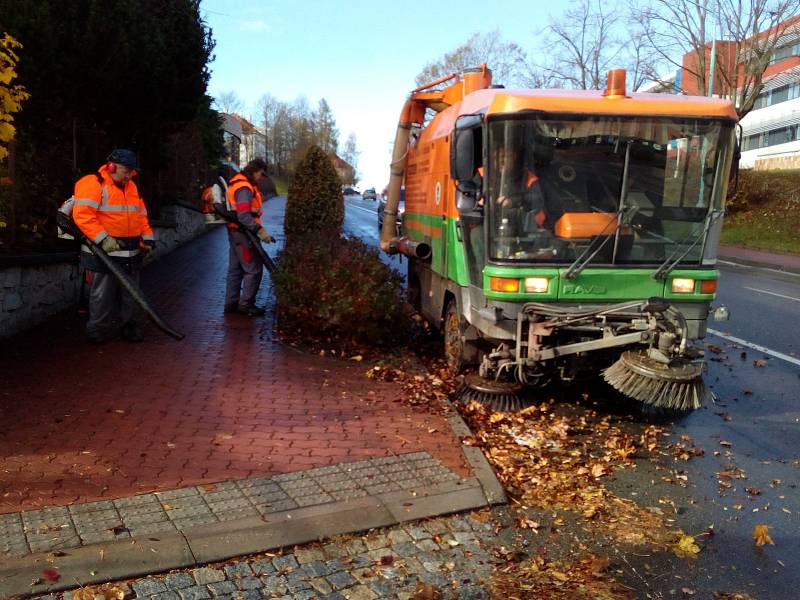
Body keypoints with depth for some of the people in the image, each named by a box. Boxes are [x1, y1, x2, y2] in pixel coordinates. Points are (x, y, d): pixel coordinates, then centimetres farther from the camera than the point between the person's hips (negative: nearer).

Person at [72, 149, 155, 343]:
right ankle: (98, 330, 14)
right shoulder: (93, 184, -9)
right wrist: (103, 239, -24)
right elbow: (82, 215, -19)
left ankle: (129, 326, 23)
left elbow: (141, 215, 20)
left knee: (129, 293, 12)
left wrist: (148, 239, 9)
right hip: (104, 251, -6)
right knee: (102, 294, 1)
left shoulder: (131, 187, 15)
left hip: (131, 252, 7)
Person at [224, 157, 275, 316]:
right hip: (243, 233, -11)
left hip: (235, 231, 11)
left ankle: (231, 303, 23)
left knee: (235, 269, 16)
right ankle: (246, 304, 2)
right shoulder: (244, 188, -19)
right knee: (254, 269, -4)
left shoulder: (237, 182, 14)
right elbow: (244, 216, -28)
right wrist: (260, 230, -31)